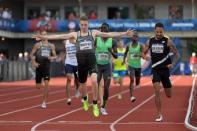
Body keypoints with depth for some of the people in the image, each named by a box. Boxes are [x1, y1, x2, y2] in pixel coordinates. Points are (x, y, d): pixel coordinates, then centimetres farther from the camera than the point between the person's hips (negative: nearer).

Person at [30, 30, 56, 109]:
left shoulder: (51, 46, 8)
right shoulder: (38, 45, 1)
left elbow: (55, 56, 14)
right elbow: (32, 54, 1)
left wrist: (51, 57, -9)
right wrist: (34, 62, -14)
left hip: (47, 67, 1)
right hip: (39, 67, -1)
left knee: (46, 84, -15)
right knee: (38, 86, 2)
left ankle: (44, 102, -9)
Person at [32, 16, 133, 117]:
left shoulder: (93, 33, 6)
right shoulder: (75, 34, 7)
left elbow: (108, 34, 0)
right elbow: (60, 36, 2)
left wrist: (124, 34, -7)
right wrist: (43, 37, -4)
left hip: (92, 61, -2)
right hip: (81, 63, 2)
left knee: (94, 81, -24)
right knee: (82, 84, 15)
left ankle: (95, 105, -13)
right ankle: (85, 100, 47)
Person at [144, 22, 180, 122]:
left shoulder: (167, 41, -6)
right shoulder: (150, 41, 2)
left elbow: (177, 54, -2)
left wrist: (173, 64, -17)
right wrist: (145, 57, -12)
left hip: (165, 69, -1)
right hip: (155, 69, 1)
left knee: (169, 95, 7)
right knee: (157, 90, -17)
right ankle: (159, 115, -12)